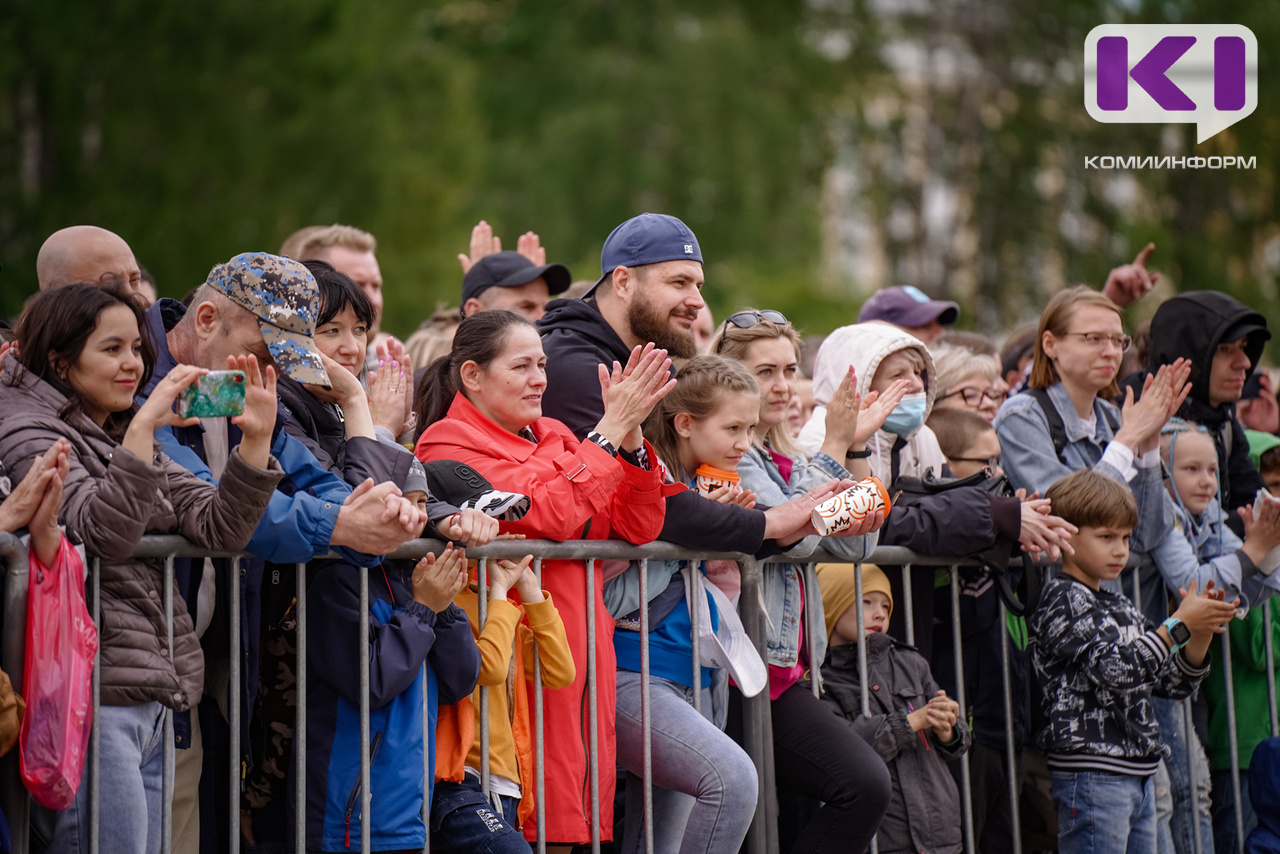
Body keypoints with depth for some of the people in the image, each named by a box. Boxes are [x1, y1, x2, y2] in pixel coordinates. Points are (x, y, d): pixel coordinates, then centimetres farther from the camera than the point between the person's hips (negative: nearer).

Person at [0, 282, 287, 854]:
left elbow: (218, 528, 10)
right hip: (94, 699, -8)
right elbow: (104, 533, -19)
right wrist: (143, 426, -23)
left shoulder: (124, 437, 22)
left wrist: (256, 437, -3)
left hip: (155, 703, 8)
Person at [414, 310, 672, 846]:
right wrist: (610, 431, -10)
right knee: (537, 821, -10)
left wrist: (631, 435, -2)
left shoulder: (551, 436, 18)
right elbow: (548, 514, -17)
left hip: (584, 649, 7)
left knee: (573, 816, 5)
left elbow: (639, 528, 12)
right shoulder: (450, 443, -3)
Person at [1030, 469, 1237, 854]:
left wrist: (1202, 633, 3)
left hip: (1138, 775, 9)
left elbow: (1171, 684, 19)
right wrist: (1180, 624, -18)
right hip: (1092, 775, -9)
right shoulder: (1063, 601, -8)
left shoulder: (1121, 607, 19)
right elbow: (1115, 669, -21)